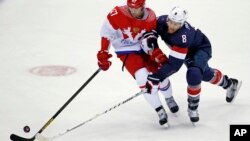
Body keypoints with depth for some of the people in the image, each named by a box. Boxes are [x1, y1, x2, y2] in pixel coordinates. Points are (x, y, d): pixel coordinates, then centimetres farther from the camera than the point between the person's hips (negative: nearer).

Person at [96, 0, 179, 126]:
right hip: (126, 51, -3)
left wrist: (157, 54, -26)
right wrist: (103, 54, -13)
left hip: (144, 48, 3)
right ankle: (160, 111, -6)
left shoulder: (151, 17, -15)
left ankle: (169, 99, 38)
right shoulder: (117, 15, -25)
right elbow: (106, 32, -13)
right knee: (143, 78, -20)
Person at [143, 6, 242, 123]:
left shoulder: (183, 36, -45)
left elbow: (174, 63, -44)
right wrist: (150, 38, -26)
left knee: (193, 74, -32)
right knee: (205, 73, 26)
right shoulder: (162, 21, -30)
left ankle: (193, 106, -8)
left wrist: (157, 76, -47)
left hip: (201, 48, -7)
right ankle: (230, 84, 55)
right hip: (188, 50, 8)